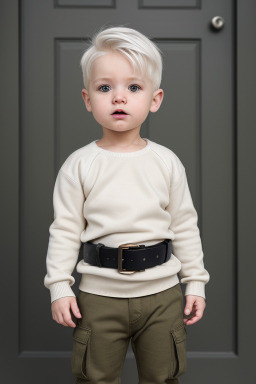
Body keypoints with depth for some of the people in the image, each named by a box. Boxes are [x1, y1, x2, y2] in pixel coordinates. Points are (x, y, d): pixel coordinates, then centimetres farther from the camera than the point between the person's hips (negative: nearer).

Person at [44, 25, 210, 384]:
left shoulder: (167, 162, -2)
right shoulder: (79, 165, -5)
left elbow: (185, 226, 2)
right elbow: (65, 230, -3)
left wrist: (195, 283, 3)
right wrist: (60, 286, -6)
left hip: (162, 291, 1)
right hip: (99, 294, -1)